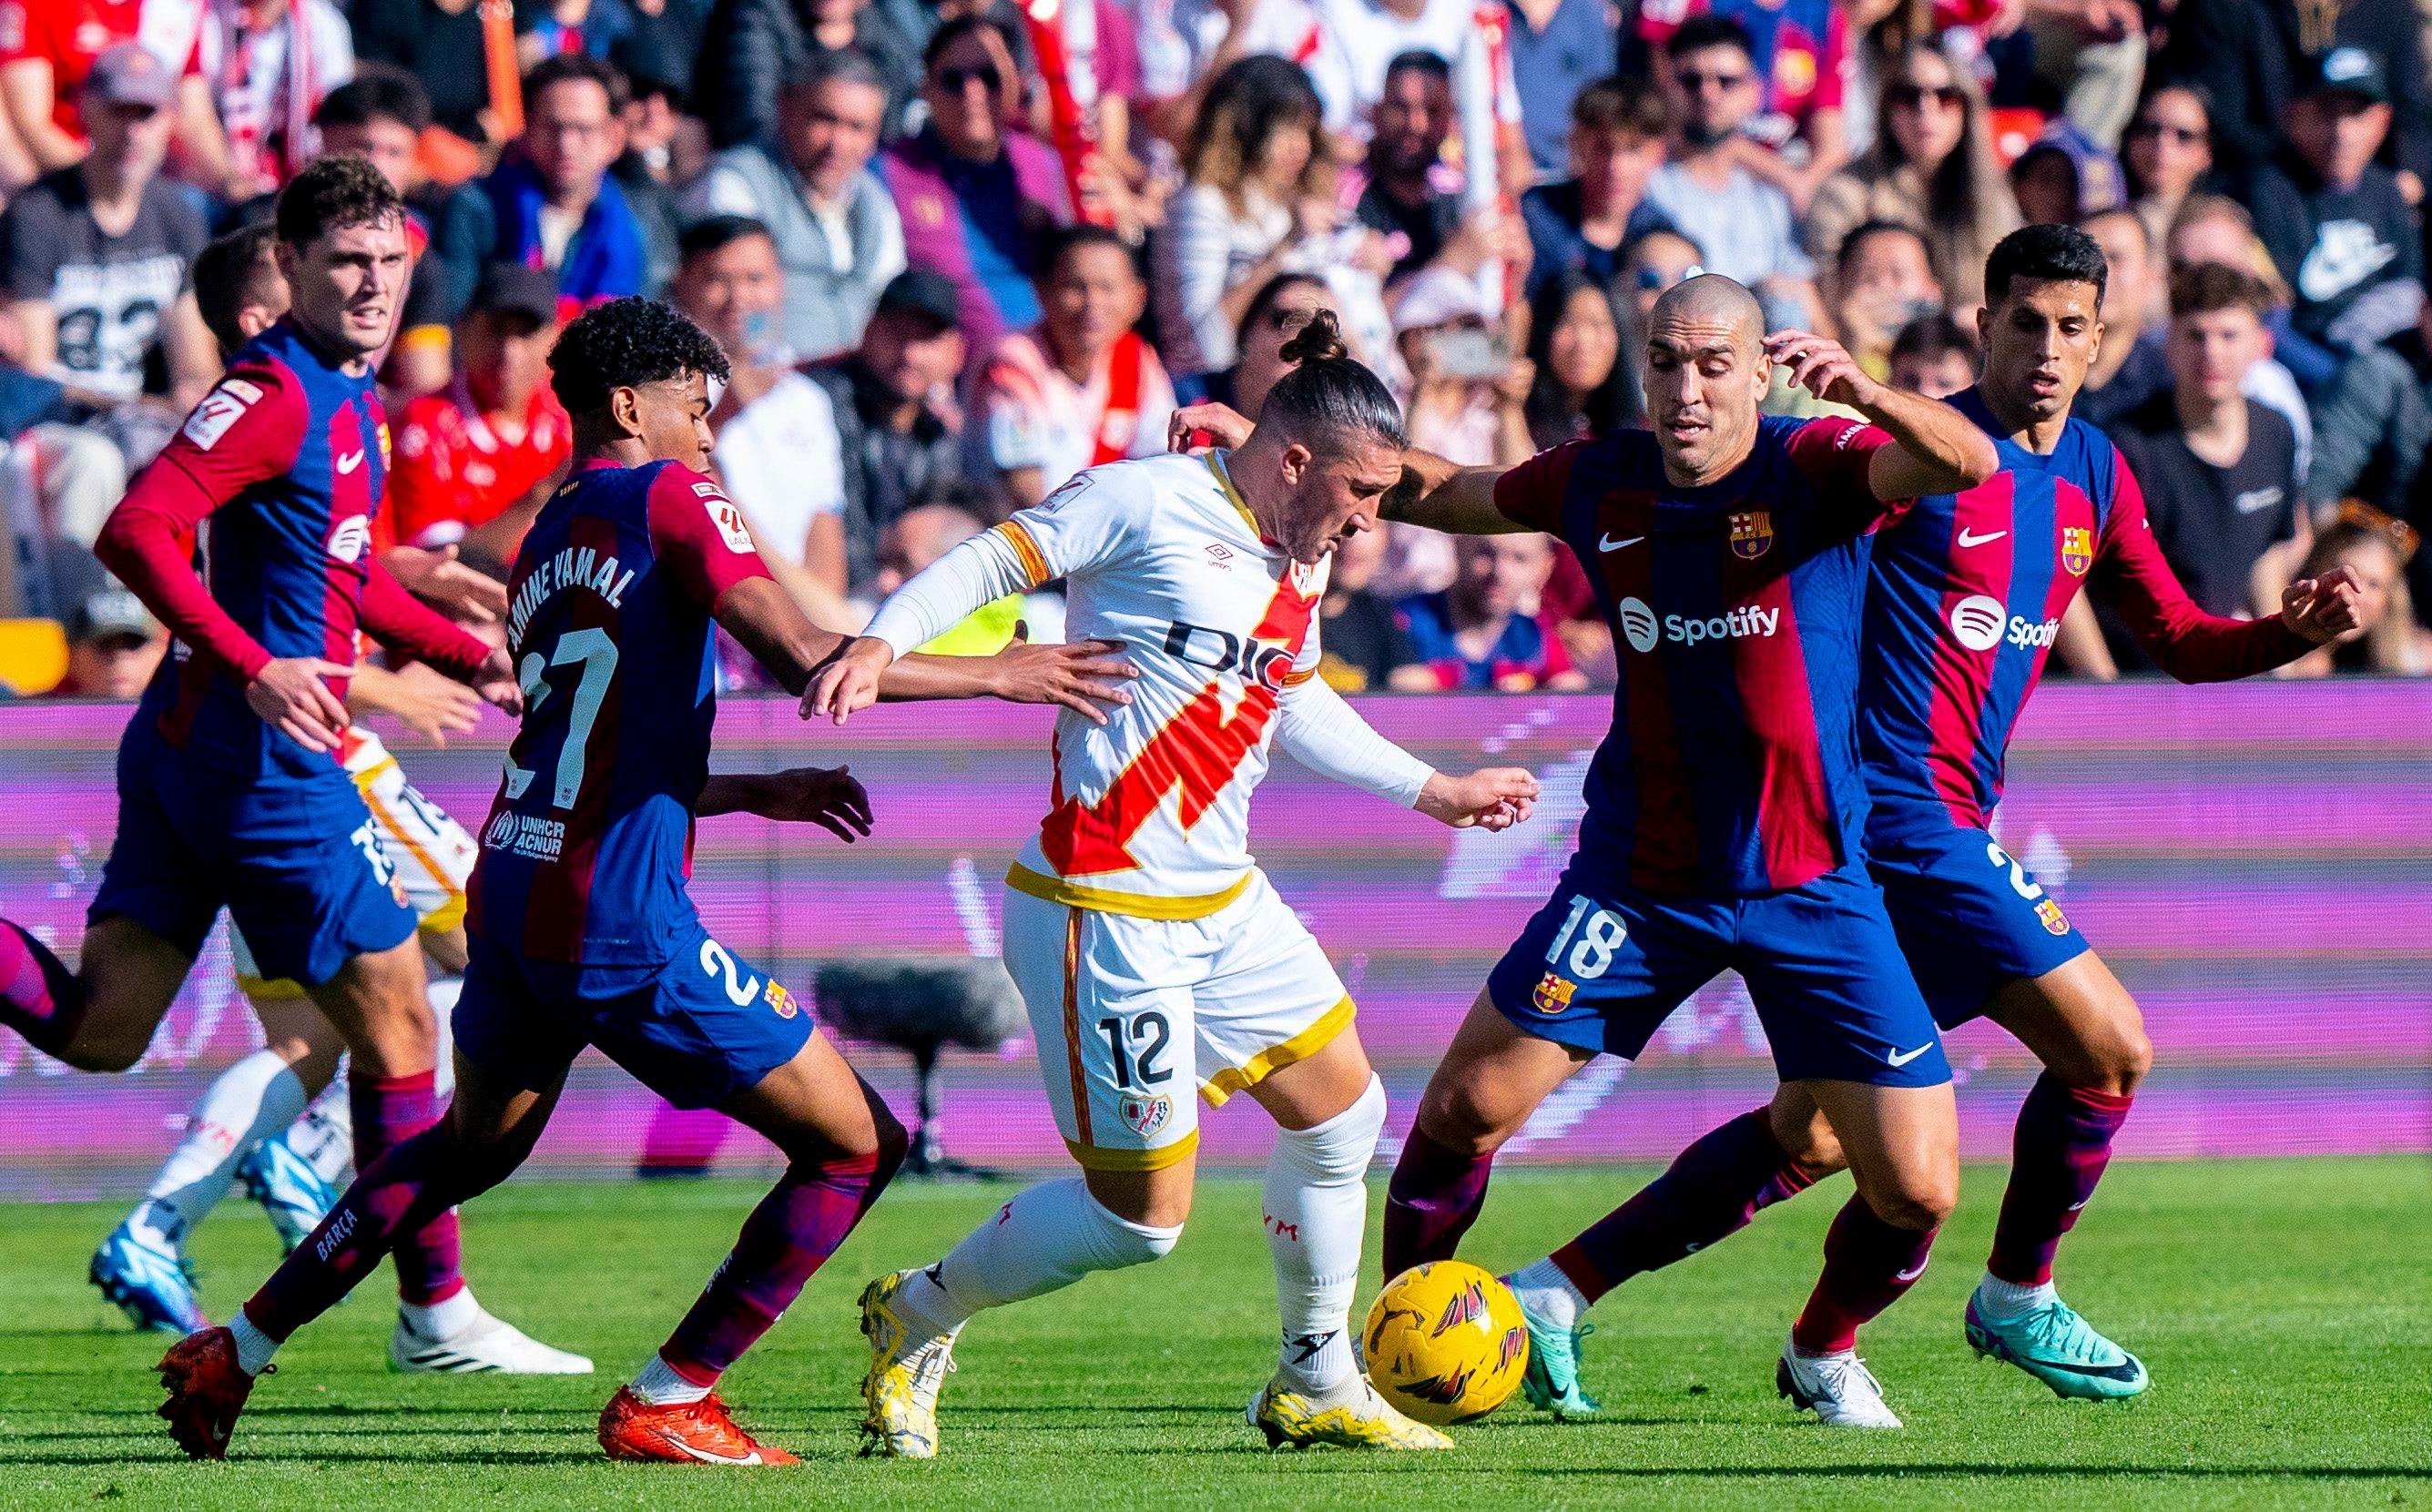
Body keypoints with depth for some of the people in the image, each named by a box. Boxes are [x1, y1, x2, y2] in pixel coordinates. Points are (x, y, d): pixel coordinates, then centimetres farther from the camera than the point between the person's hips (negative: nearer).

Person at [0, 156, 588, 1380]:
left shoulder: (346, 399, 16)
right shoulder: (276, 393, -15)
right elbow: (135, 533, -25)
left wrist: (470, 658, 24)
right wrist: (254, 668, -30)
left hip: (187, 751, 9)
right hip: (264, 768, -9)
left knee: (99, 1028, 5)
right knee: (395, 1024, 2)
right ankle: (435, 1315, 12)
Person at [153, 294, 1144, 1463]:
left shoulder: (545, 544, 19)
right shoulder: (668, 499, -6)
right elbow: (799, 658, -17)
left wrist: (762, 793, 29)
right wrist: (997, 674, -10)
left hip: (509, 897, 9)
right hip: (618, 927, -9)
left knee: (471, 1143, 33)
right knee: (856, 1145, 0)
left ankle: (232, 1354, 33)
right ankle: (664, 1406, 3)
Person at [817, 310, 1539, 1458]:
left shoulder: (1303, 560, 13)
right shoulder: (1148, 504, -12)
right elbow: (995, 559, -13)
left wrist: (1435, 792, 35)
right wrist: (882, 642, -30)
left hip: (1226, 907, 9)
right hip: (1108, 917, -9)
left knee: (1342, 1109, 14)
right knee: (1142, 1212, -6)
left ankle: (1314, 1386, 30)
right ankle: (917, 1318, 16)